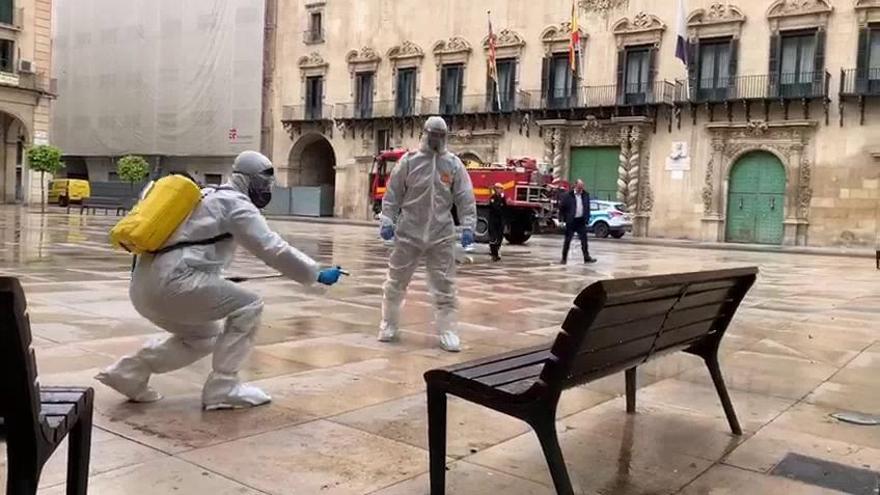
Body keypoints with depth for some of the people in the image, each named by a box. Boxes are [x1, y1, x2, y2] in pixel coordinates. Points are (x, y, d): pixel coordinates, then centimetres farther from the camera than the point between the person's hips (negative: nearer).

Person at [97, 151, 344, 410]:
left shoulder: (207, 195, 25)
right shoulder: (237, 204, -2)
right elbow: (274, 249, -8)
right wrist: (317, 274, -1)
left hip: (144, 285, 10)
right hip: (170, 282, -9)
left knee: (205, 337, 24)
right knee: (248, 306, -1)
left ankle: (129, 372, 19)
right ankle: (221, 387, -1)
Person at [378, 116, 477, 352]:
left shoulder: (454, 164, 1)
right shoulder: (409, 160, -1)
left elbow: (465, 198, -1)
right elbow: (393, 193, 1)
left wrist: (467, 227, -10)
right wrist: (387, 221, -7)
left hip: (441, 235, 0)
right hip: (408, 232, 0)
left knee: (444, 286, 3)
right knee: (396, 282, 10)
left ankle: (447, 331, 11)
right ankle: (389, 325, 26)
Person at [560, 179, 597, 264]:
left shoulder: (585, 195, 6)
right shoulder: (567, 195, -8)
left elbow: (587, 208, 14)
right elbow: (561, 208, -3)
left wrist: (587, 218, 6)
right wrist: (565, 218, -3)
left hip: (581, 221, 3)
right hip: (571, 221, -3)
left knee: (584, 240, 2)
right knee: (567, 240, 3)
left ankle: (587, 257, 6)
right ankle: (564, 258, 10)